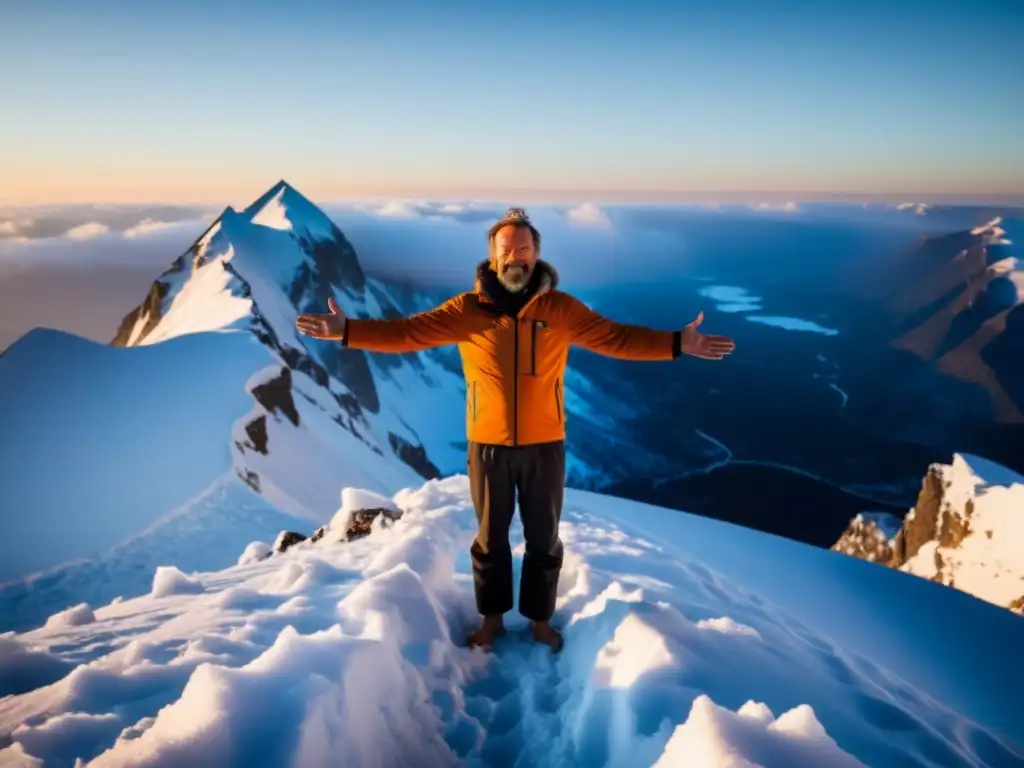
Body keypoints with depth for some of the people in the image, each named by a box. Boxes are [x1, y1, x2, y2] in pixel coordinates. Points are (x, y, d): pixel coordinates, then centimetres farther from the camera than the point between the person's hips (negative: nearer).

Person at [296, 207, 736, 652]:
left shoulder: (560, 308, -4)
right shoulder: (466, 309, -7)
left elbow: (616, 338, -4)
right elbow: (407, 332, -10)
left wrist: (678, 343, -12)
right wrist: (346, 330, -21)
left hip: (545, 445, 1)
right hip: (488, 445, 0)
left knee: (544, 539, 14)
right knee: (490, 537, 15)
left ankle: (540, 619, 35)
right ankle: (492, 617, 36)